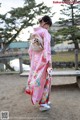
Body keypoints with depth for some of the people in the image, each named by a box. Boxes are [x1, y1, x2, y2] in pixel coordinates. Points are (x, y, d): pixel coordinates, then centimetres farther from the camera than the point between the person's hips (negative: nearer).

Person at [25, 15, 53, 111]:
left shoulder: (34, 32, 15)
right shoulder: (45, 31, -8)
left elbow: (31, 49, 16)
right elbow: (47, 45, -19)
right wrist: (49, 59, -20)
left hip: (35, 59, 8)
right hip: (43, 58, -8)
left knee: (36, 79, 13)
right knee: (44, 79, 0)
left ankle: (42, 101, 25)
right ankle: (43, 103, 6)